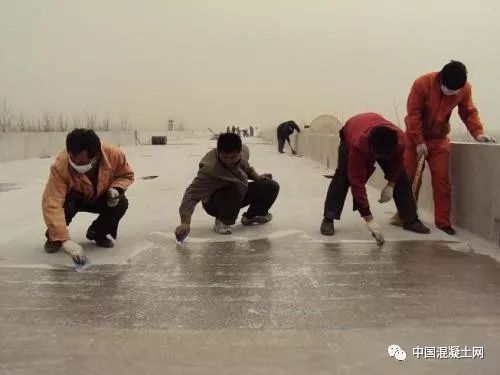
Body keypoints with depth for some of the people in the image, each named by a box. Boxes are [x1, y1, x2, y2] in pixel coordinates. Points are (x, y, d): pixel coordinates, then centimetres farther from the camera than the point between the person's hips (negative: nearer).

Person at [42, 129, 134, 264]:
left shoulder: (114, 155, -31)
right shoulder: (60, 166, -39)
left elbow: (126, 174, -8)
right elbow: (51, 204, -45)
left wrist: (116, 188, -30)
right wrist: (64, 240, -52)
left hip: (99, 198, 2)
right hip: (73, 198, -2)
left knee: (121, 203, -26)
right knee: (66, 205, -36)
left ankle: (98, 233, 6)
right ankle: (53, 237, -1)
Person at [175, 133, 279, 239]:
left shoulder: (244, 151, -16)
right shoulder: (210, 168, -35)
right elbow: (193, 193, -39)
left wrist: (257, 176, -4)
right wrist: (185, 222, -50)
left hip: (240, 195, 7)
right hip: (214, 202, -6)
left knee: (272, 186, -5)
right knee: (238, 186, -38)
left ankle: (252, 215, 21)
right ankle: (222, 221, -11)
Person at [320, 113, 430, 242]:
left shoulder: (399, 138, -38)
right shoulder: (358, 144, -48)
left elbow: (397, 160, -11)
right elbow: (357, 182, -46)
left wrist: (391, 184, -17)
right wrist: (369, 219, -46)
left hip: (384, 138, 3)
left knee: (401, 177, -2)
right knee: (342, 177, -22)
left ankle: (411, 220, 10)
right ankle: (328, 219, -13)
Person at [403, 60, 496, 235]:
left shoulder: (465, 89, -12)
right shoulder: (422, 84, -22)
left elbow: (469, 112, 0)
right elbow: (413, 114, -19)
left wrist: (478, 133, -15)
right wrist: (419, 142, -19)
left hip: (440, 139, 2)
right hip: (415, 137, -2)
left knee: (442, 181, -3)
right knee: (406, 178, 0)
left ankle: (443, 221, 4)